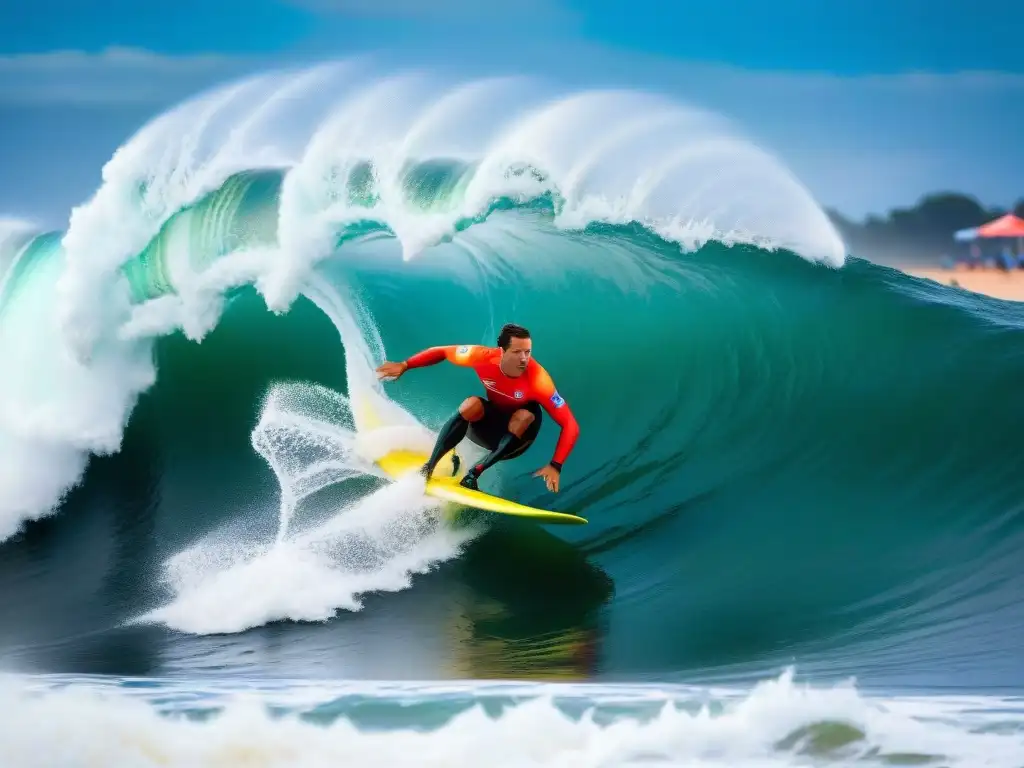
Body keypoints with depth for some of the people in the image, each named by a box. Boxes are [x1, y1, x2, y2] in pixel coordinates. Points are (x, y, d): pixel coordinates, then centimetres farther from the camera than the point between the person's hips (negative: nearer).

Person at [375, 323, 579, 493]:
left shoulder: (537, 380, -31)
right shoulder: (484, 357, -23)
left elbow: (570, 425, -30)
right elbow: (442, 352, -5)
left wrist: (555, 466, -39)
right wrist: (404, 366, -7)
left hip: (517, 435, -1)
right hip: (488, 425, 1)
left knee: (526, 416, -34)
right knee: (471, 404, -29)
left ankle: (474, 473, -26)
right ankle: (429, 467, -19)